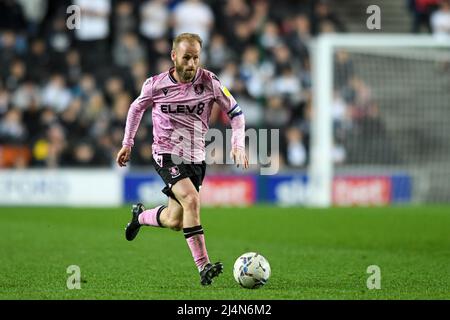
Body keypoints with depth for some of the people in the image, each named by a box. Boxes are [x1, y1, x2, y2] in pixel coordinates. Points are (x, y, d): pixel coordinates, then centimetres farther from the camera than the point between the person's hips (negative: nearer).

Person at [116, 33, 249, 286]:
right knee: (191, 200, -27)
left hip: (195, 159, 3)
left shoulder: (209, 82, -6)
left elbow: (236, 112, 4)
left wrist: (238, 144, -9)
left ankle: (140, 216, 42)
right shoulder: (156, 85, -6)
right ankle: (204, 267, -28)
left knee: (174, 222, 7)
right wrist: (127, 144, 16)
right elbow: (137, 108, 14)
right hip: (167, 155, -3)